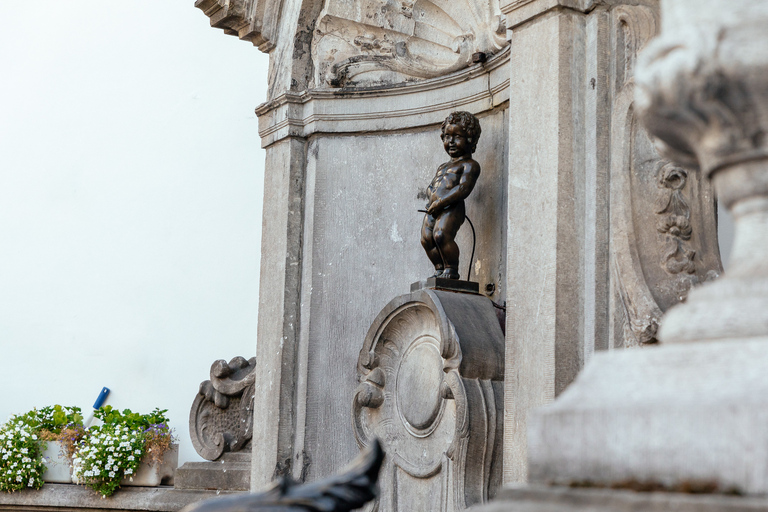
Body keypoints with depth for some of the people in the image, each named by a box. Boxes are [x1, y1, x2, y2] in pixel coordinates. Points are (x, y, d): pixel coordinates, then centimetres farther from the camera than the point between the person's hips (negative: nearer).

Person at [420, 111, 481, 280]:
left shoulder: (469, 165, 2)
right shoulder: (442, 167, 30)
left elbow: (463, 188, -11)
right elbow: (430, 187, 28)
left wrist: (441, 201, -17)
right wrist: (431, 195, 2)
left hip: (452, 209, -8)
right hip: (433, 209, 8)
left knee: (441, 234, -27)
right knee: (426, 238, -5)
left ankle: (451, 269, -16)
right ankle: (440, 270, 6)